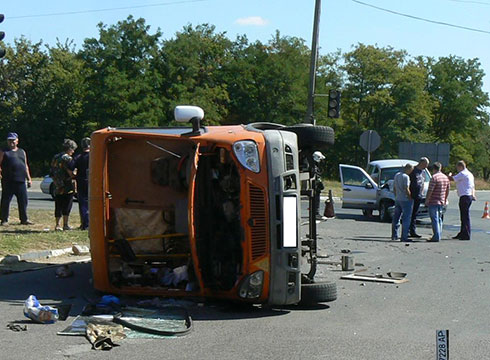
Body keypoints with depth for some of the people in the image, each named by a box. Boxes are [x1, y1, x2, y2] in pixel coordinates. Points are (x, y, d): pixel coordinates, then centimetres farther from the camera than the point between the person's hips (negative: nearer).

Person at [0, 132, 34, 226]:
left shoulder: (22, 152, 20)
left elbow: (26, 166, 22)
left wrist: (29, 178, 18)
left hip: (21, 181, 4)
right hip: (8, 182, -4)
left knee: (23, 200, 4)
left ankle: (24, 219, 13)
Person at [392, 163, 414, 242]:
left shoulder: (397, 175, 9)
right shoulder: (406, 177, -16)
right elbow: (406, 189, -19)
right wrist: (410, 198, -9)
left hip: (397, 200, 8)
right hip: (405, 200, -8)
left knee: (396, 218, 14)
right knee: (406, 219, -3)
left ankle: (394, 235, 19)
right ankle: (404, 237, -4)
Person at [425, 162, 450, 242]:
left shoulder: (434, 177, -16)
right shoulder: (445, 177, 9)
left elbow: (430, 190, -18)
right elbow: (447, 190, 17)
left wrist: (426, 200, -10)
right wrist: (445, 199, 28)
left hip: (433, 202, -8)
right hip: (441, 202, 8)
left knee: (435, 219, -5)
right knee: (439, 219, 16)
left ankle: (436, 236, -7)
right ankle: (439, 235, 19)